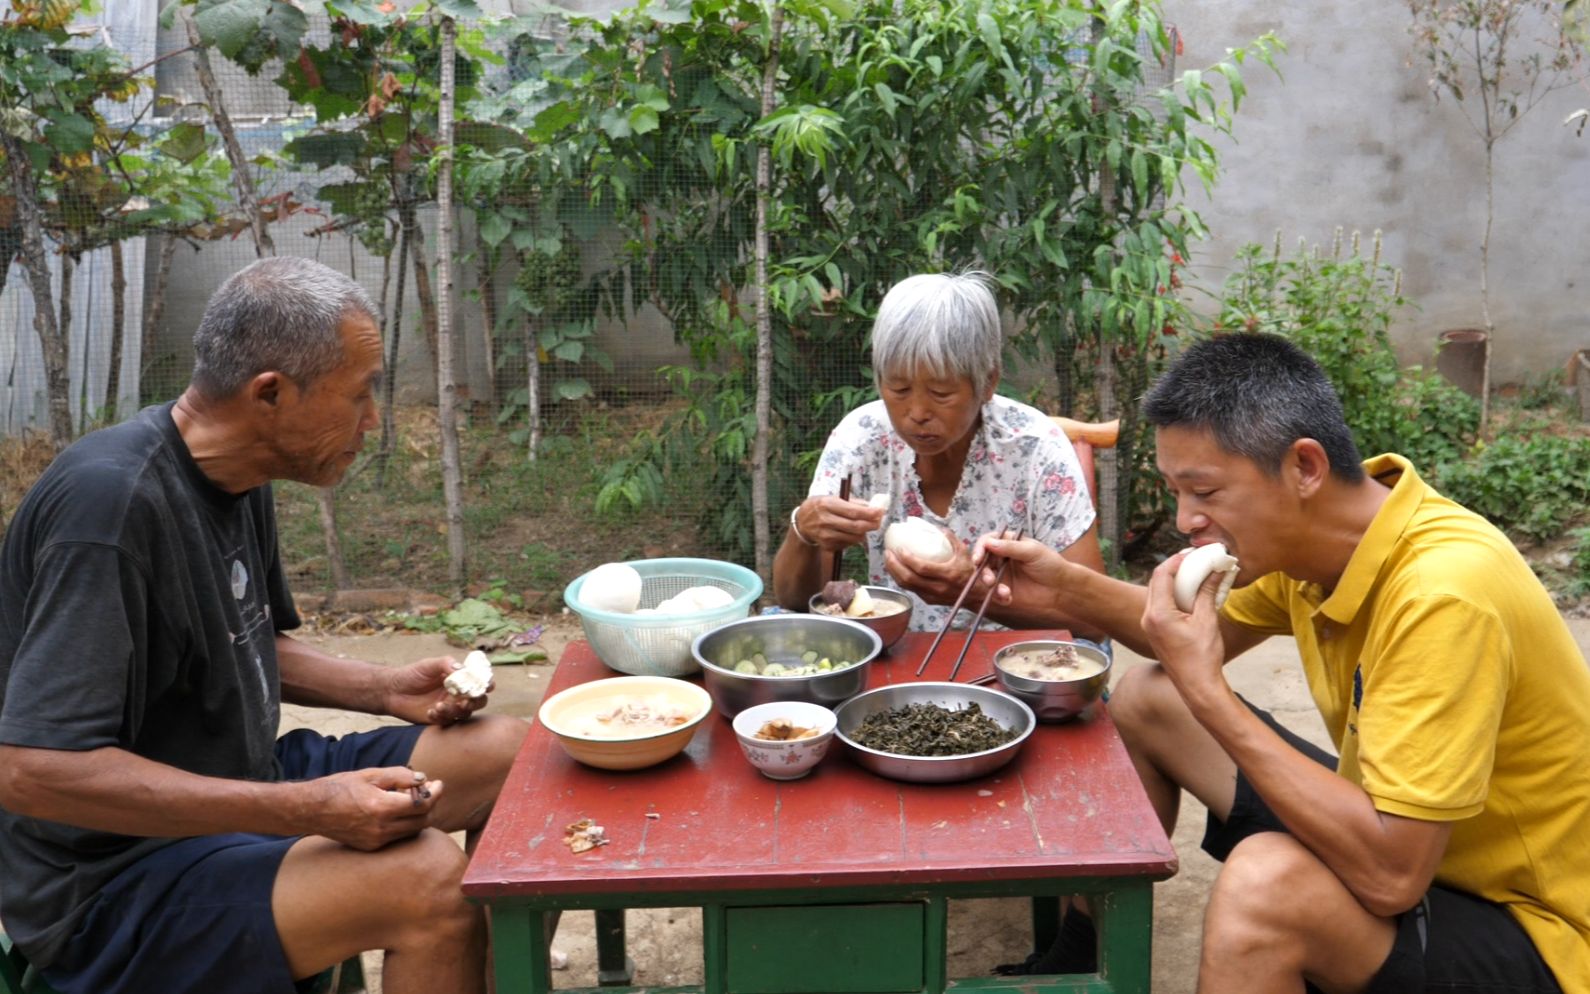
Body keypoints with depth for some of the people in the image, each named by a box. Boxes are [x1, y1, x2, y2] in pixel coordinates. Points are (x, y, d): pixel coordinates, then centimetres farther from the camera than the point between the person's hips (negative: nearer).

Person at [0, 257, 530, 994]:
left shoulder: (239, 476, 4)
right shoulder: (111, 501, -26)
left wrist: (385, 689, 2)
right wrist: (305, 811, -32)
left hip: (238, 790, 9)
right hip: (113, 883, -9)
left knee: (511, 756, 2)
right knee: (428, 877, -30)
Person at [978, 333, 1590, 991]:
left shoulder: (1441, 595, -32)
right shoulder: (1302, 534, -7)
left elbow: (1390, 873, -35)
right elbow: (1216, 634, 14)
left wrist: (1206, 691, -31)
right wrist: (1069, 586, -2)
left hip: (1524, 930, -8)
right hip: (1391, 833, 9)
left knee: (1263, 880, -37)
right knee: (1143, 702, 9)